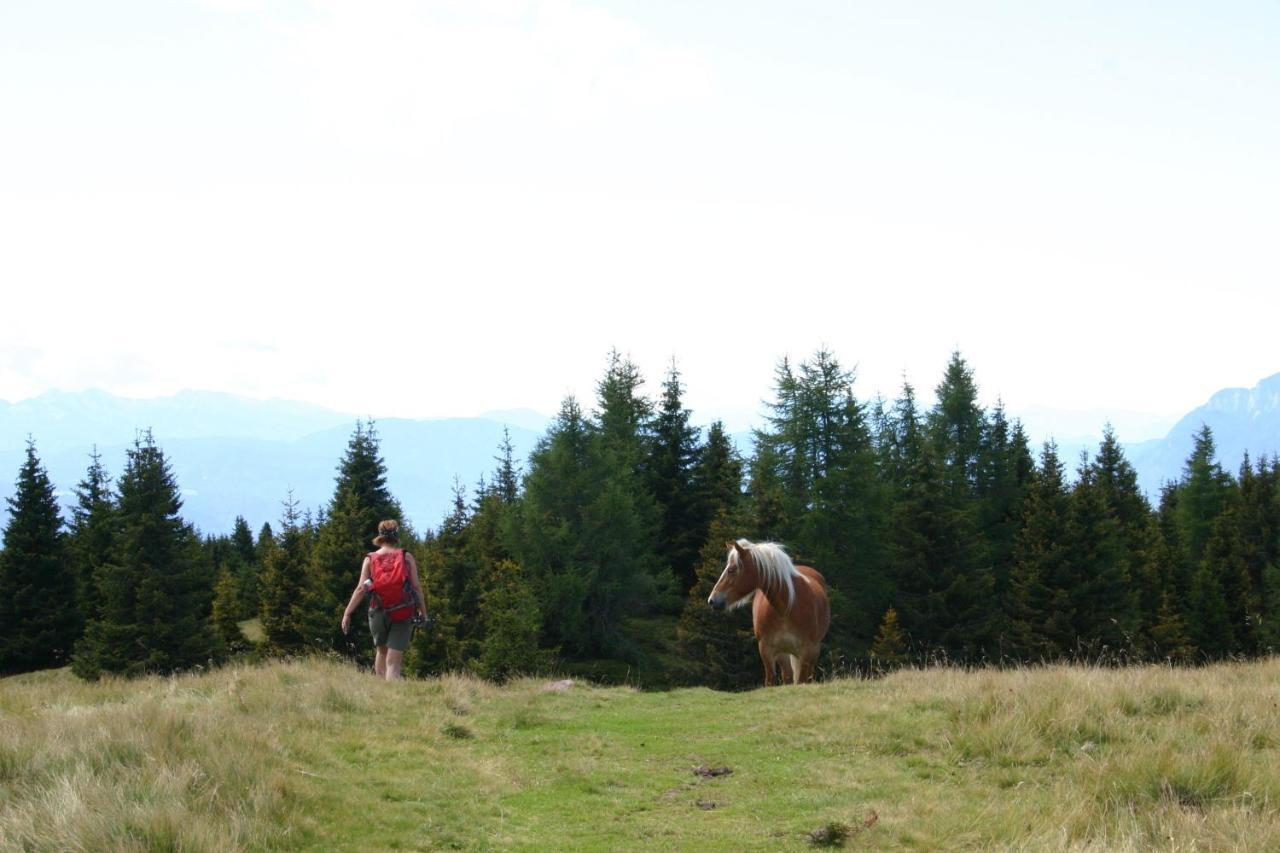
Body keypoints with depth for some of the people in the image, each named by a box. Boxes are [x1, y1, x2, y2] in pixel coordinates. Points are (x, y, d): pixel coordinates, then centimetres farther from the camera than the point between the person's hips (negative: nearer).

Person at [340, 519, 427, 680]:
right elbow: (416, 586, 0)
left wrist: (347, 613, 0)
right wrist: (423, 612, 8)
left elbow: (361, 588, -2)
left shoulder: (370, 559, 4)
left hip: (378, 612, 1)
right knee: (394, 661, -2)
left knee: (382, 652, 25)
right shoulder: (407, 557, 2)